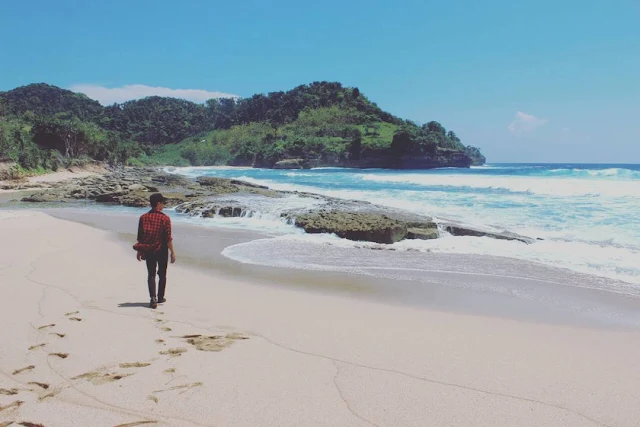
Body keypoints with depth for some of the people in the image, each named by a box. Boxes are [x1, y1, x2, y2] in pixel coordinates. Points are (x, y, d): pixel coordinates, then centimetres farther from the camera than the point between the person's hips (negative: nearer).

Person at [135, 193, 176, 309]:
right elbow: (168, 238, -13)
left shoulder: (143, 217, -2)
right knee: (162, 274, 14)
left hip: (148, 250, 2)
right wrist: (172, 252, -6)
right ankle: (160, 297, 25)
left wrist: (139, 251, 13)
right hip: (162, 250, -2)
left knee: (151, 274, 8)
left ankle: (153, 298, -7)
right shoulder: (165, 219, -12)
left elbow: (140, 237, 3)